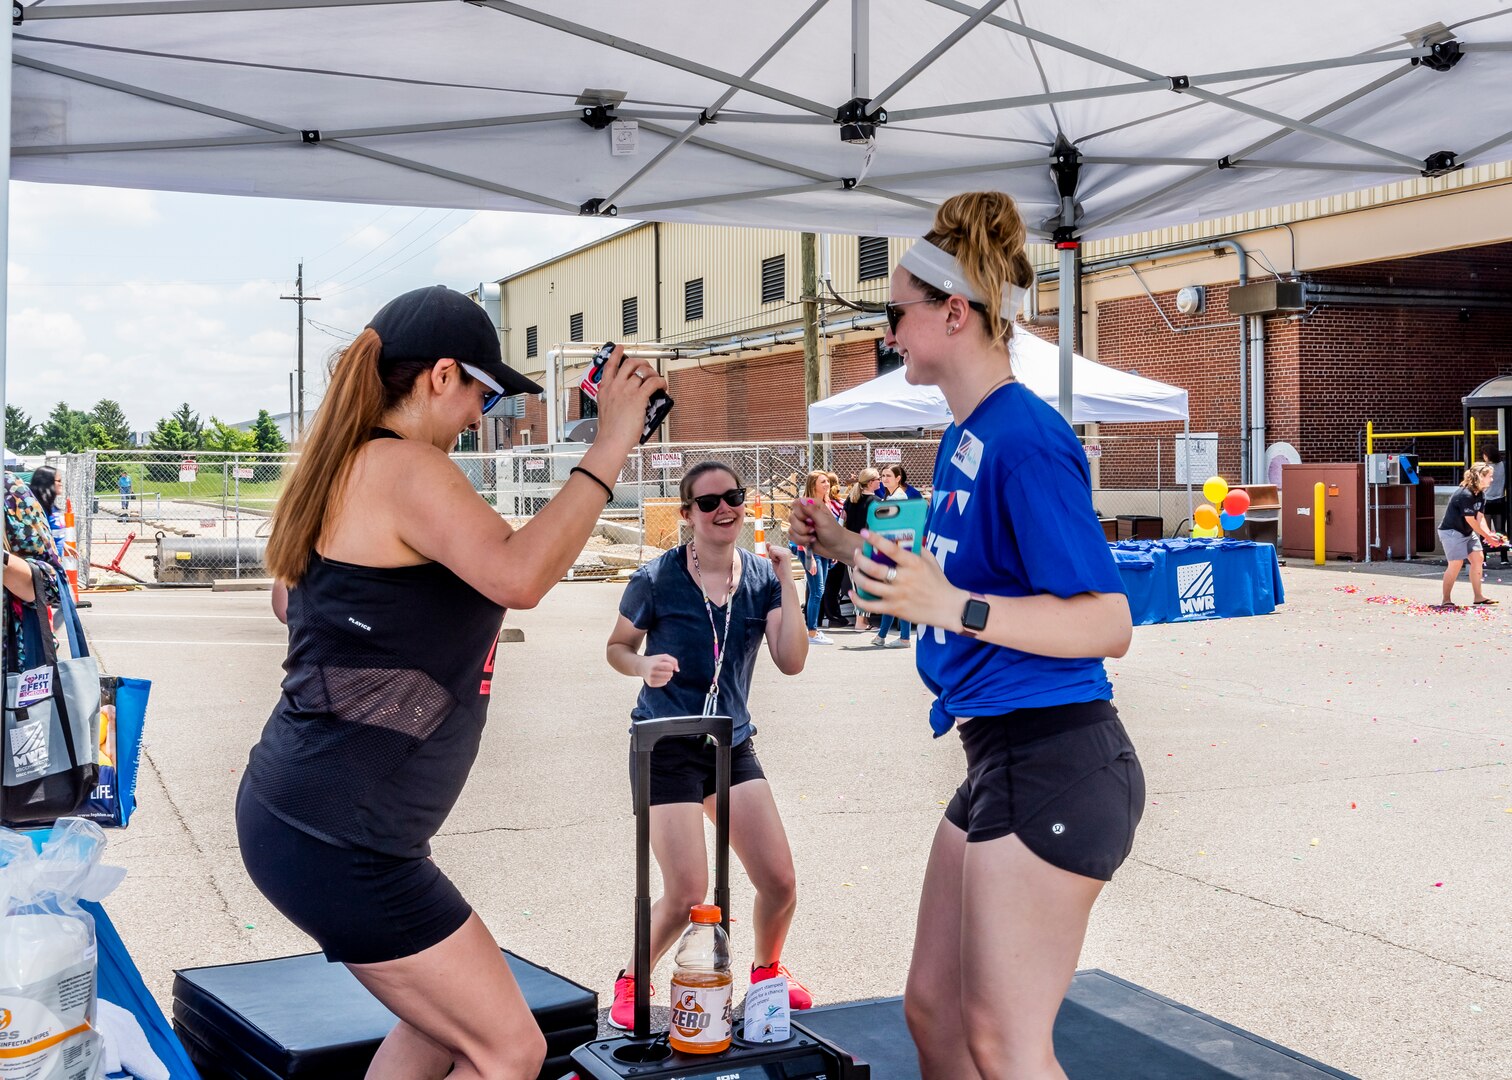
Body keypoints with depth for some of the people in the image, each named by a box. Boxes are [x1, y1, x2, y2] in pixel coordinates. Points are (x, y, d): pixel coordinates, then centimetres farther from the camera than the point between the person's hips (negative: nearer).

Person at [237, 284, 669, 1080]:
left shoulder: (345, 470, 13)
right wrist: (609, 448, -25)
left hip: (299, 805, 11)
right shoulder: (402, 465, -16)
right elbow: (518, 575, -32)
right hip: (336, 834, -11)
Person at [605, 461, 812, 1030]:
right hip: (667, 747, -4)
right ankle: (630, 982, 19)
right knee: (687, 896, -10)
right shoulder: (658, 579, -12)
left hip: (733, 745, 4)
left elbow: (791, 661, -10)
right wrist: (644, 666, -21)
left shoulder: (762, 576, -1)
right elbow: (618, 647, 1)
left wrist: (787, 582, -16)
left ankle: (767, 969, 34)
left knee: (780, 883, 2)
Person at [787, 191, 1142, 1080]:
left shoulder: (1026, 439, -16)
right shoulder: (964, 438, 13)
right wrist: (852, 553, 17)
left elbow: (1108, 623, -20)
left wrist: (955, 607, -30)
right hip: (998, 755, 10)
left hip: (1053, 763, -10)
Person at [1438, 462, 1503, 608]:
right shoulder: (1465, 494, -26)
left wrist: (1490, 534, -16)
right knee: (1456, 563, -13)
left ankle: (1478, 596, 12)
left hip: (1467, 532, 9)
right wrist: (1487, 537, -19)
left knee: (1478, 559, 4)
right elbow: (1471, 521, -23)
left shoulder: (1481, 494, 3)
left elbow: (1480, 518, -2)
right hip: (1451, 531, -9)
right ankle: (1446, 600, -6)